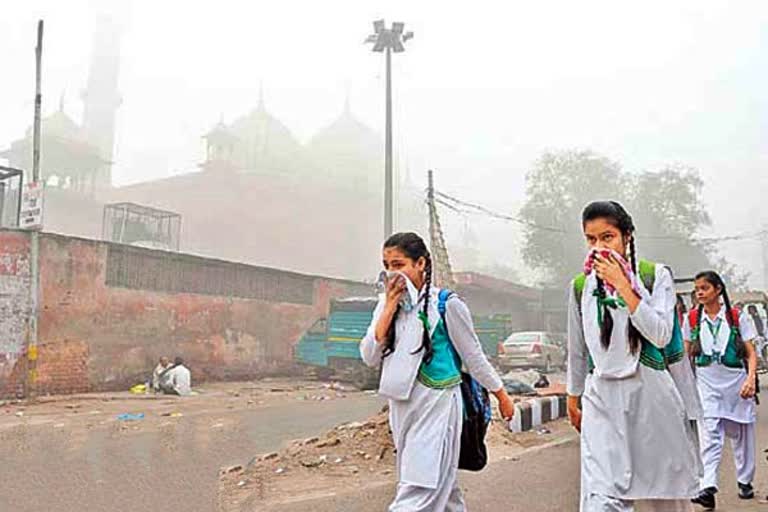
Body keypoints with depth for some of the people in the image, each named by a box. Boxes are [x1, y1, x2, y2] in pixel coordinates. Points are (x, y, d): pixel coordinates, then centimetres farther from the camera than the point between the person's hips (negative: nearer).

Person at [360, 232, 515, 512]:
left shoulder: (446, 304, -10)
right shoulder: (386, 303, 5)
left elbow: (473, 356, 0)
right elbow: (370, 357, -4)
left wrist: (502, 396, 7)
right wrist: (391, 306, -10)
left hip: (437, 405, -5)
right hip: (401, 406, 6)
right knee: (440, 484, 18)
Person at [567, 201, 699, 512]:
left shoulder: (656, 275, 0)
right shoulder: (581, 286, 5)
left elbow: (661, 335, -13)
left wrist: (622, 286, -16)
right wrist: (573, 398, 19)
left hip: (651, 392, 0)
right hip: (602, 398, 1)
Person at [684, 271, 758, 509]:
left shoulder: (737, 317, -1)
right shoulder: (692, 318, 3)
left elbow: (751, 353, -1)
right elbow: (688, 353, 12)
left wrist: (751, 379, -15)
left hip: (736, 381, 0)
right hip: (707, 383, 0)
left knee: (740, 435, 12)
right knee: (709, 435, -13)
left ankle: (745, 481, 31)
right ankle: (708, 487, -19)